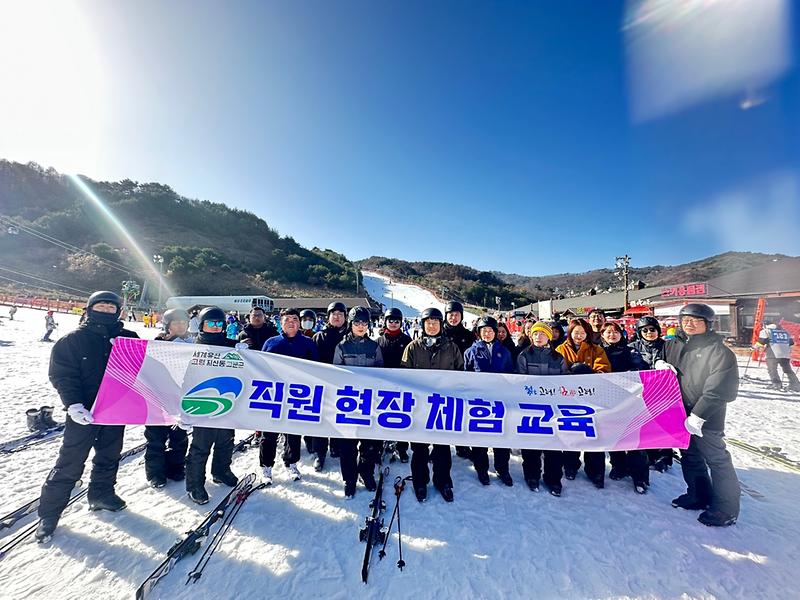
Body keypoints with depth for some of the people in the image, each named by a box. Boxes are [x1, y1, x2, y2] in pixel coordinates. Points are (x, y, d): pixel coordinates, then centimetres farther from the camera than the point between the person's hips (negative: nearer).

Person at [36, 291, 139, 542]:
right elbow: (62, 375, -10)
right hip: (84, 412, -3)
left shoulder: (129, 339, 2)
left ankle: (101, 494, 37)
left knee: (109, 457, 17)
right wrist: (73, 404, -21)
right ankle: (49, 513, 23)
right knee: (70, 464, 4)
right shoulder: (73, 340, -5)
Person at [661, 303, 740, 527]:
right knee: (689, 455, 19)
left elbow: (717, 390, -19)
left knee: (716, 459, 6)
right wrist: (660, 364, -3)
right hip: (680, 412, 6)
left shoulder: (719, 351, -14)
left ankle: (726, 507, 24)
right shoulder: (673, 345, 4)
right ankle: (699, 495, 37)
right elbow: (661, 360, 22)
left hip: (707, 417, -6)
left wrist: (697, 416, -21)